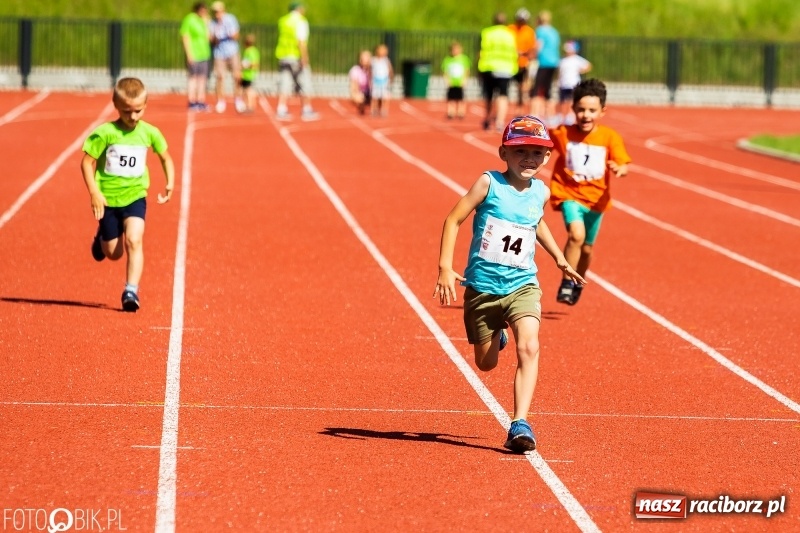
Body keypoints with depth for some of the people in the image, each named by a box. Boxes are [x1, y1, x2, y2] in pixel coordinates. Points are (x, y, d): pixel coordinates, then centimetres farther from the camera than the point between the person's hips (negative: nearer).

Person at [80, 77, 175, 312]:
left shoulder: (149, 133, -5)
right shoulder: (105, 133, -14)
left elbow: (166, 158, 11)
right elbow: (87, 162, -9)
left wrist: (170, 183, -4)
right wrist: (94, 193, -18)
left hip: (135, 197, 1)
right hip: (108, 199, -1)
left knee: (133, 240, -20)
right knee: (113, 253, 11)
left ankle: (131, 290, -17)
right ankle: (101, 238, 46)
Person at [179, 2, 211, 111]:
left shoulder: (203, 20, 11)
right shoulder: (189, 20, -9)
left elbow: (207, 36, 8)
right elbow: (185, 38, -11)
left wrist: (206, 23, 0)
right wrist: (189, 54, -15)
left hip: (204, 53, 7)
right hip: (193, 55, -7)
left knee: (202, 78, 8)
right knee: (193, 78, -4)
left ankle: (201, 102, 12)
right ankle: (192, 103, 0)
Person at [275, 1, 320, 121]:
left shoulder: (283, 21, 10)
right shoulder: (300, 21, -11)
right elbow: (302, 42, -18)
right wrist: (304, 60, -19)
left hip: (282, 56, 6)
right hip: (296, 57, -6)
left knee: (285, 83, 6)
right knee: (305, 84, 6)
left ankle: (281, 111, -3)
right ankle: (307, 111, 9)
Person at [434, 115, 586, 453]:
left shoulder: (541, 193, 2)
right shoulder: (489, 184, -11)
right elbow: (453, 220, -10)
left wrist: (559, 258, 22)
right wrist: (445, 267, -18)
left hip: (522, 285, 1)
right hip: (483, 286, -1)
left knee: (528, 347, -24)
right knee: (486, 363, 12)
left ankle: (520, 424, -26)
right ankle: (495, 334, 50)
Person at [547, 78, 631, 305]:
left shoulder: (610, 137, -10)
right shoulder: (562, 134, -8)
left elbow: (623, 164, -17)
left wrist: (619, 169, -37)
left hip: (596, 198, 2)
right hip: (569, 194, -2)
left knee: (586, 247, 16)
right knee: (576, 234, -27)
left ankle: (578, 285, 43)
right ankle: (567, 283, -15)